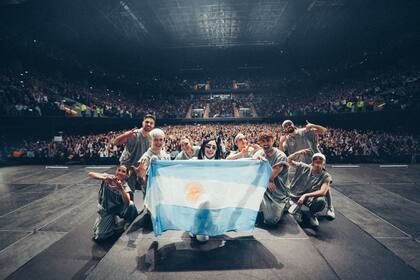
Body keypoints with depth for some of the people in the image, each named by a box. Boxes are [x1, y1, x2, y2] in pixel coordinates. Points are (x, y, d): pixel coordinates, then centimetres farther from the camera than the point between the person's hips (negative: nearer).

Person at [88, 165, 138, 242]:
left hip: (119, 209, 0)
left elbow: (127, 202, -31)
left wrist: (121, 188, -47)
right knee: (98, 237, -10)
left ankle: (129, 227, -4)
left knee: (131, 204, -31)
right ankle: (113, 227, 21)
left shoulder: (125, 186, -14)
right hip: (106, 210, 0)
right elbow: (90, 174, -26)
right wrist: (105, 178, -43)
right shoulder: (108, 177, -13)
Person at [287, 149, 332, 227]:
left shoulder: (325, 176, -2)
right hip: (294, 197, 1)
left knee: (321, 201, -32)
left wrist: (305, 196, -26)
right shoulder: (303, 167, 3)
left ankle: (311, 214, 0)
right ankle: (297, 210, 2)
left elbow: (323, 192, -16)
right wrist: (298, 153, -18)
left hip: (309, 200, -1)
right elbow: (289, 160, 1)